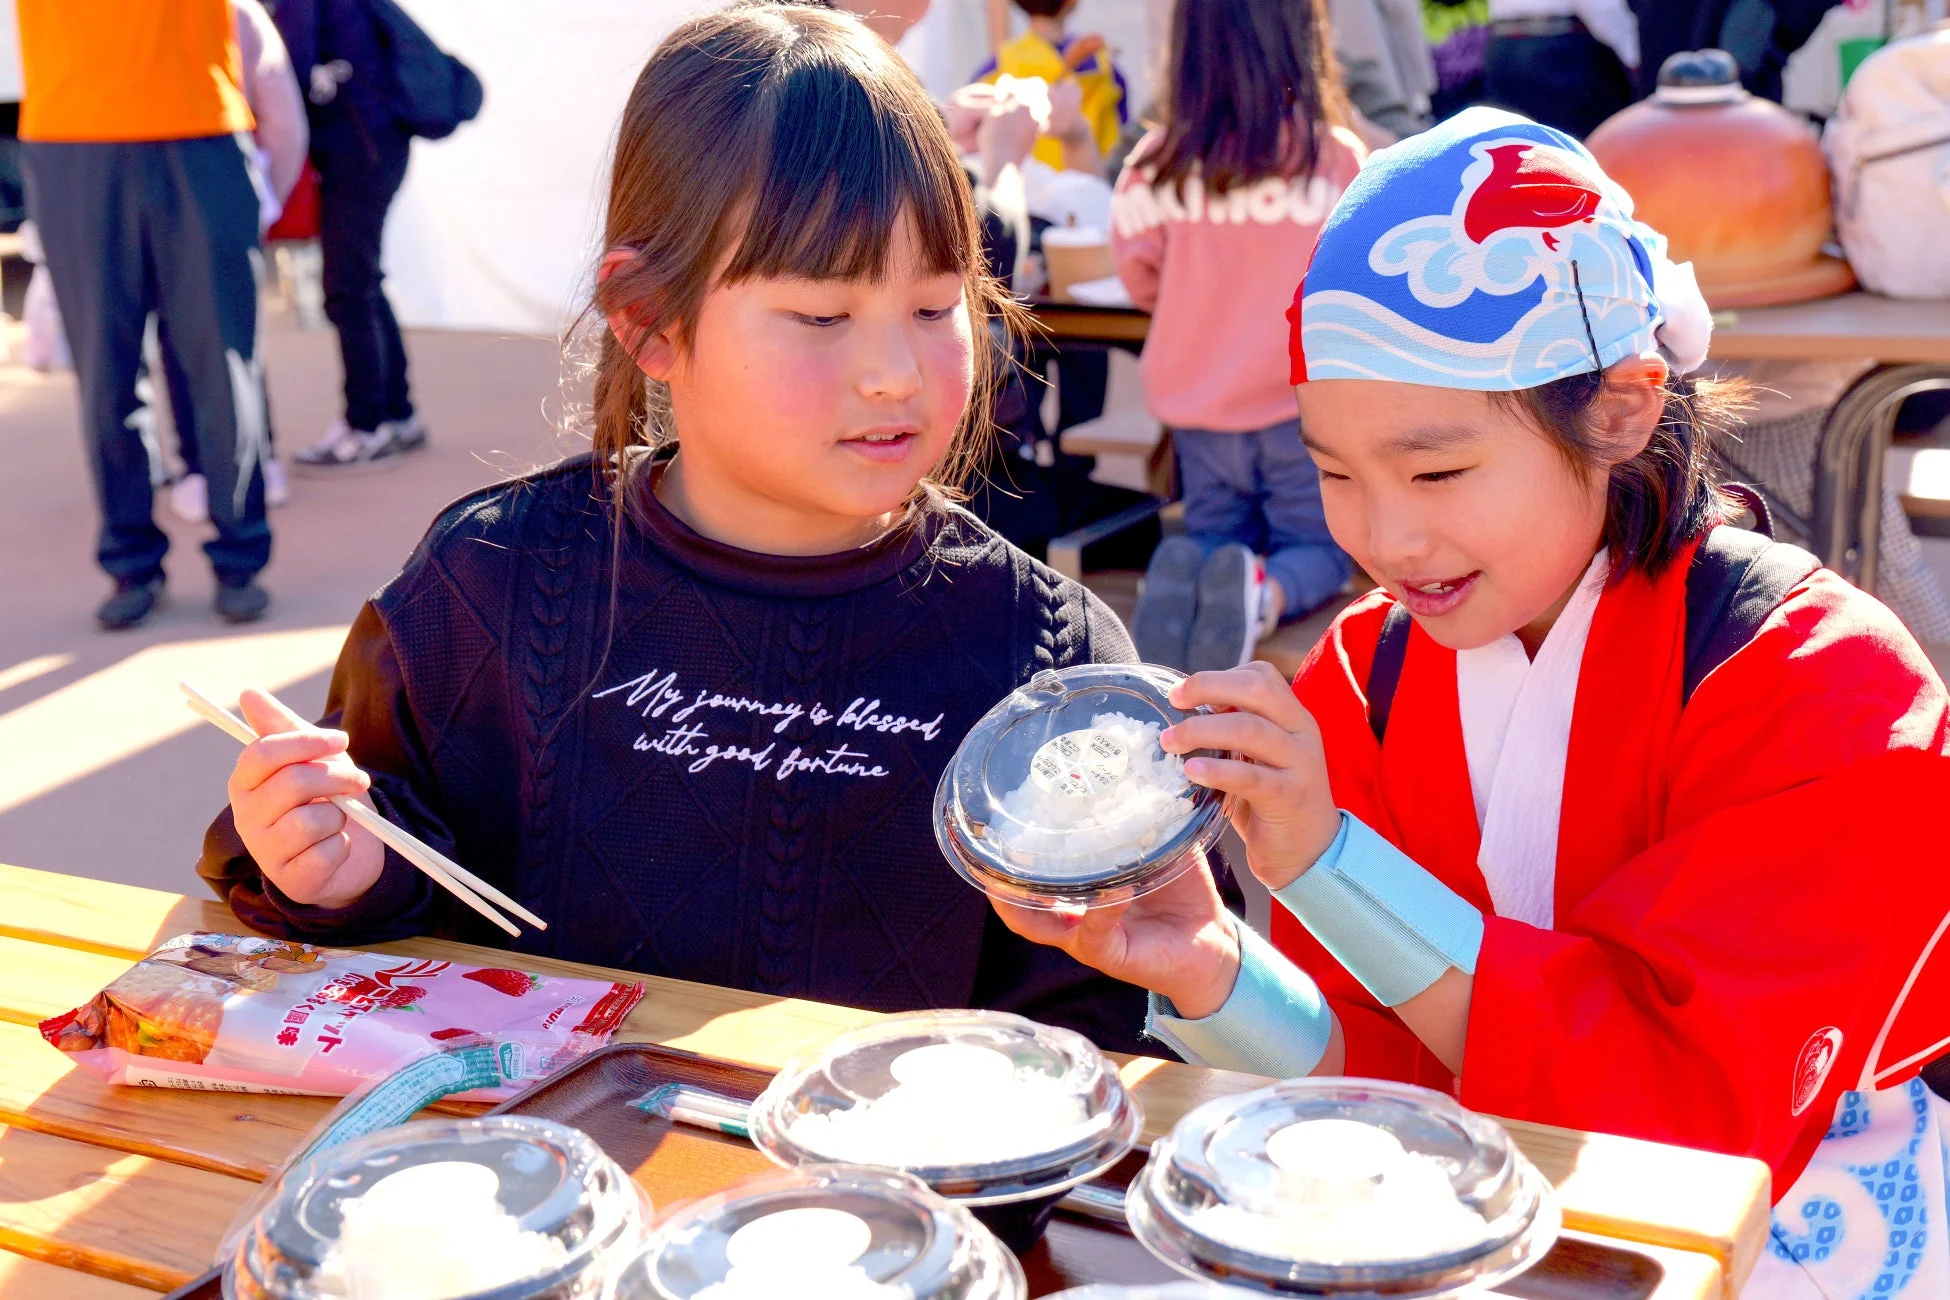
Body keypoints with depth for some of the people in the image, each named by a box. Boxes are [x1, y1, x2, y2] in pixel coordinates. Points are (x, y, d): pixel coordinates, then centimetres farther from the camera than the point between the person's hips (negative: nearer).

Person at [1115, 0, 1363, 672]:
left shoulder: (1159, 162, -9)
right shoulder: (1337, 156, -12)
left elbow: (1138, 273, 3)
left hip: (1193, 397, 2)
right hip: (1303, 397, -2)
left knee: (1216, 538, 21)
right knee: (1315, 548, 15)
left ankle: (1184, 574, -16)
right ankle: (1265, 592, -21)